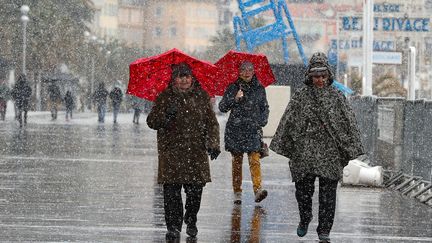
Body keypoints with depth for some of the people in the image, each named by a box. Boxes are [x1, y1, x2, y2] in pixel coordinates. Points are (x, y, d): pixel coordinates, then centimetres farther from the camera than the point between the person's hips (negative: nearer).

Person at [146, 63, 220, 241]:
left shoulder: (201, 96, 9)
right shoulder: (165, 97, 4)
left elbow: (211, 122, 10)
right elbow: (152, 121, 2)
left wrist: (213, 143, -3)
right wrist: (166, 115, -18)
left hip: (197, 153, 2)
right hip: (171, 154, -1)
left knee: (195, 190, 2)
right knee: (172, 191, -8)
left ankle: (191, 221, 26)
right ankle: (173, 227, 1)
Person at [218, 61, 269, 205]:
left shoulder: (259, 89, 9)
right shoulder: (233, 88, 3)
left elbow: (265, 107, 19)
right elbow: (222, 107, -1)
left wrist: (263, 120, 3)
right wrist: (235, 99, -15)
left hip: (254, 130, 0)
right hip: (235, 130, 0)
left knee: (254, 160, -14)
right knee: (237, 162, 4)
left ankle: (258, 189, -25)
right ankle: (237, 193, 12)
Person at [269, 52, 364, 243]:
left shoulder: (337, 97, 4)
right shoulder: (300, 96, 4)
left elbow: (348, 124, 4)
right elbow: (287, 122, 8)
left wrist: (349, 149, -1)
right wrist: (285, 147, 5)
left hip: (330, 154, 0)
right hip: (305, 153, 0)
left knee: (328, 194, 0)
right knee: (303, 191, 5)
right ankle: (304, 220, 32)